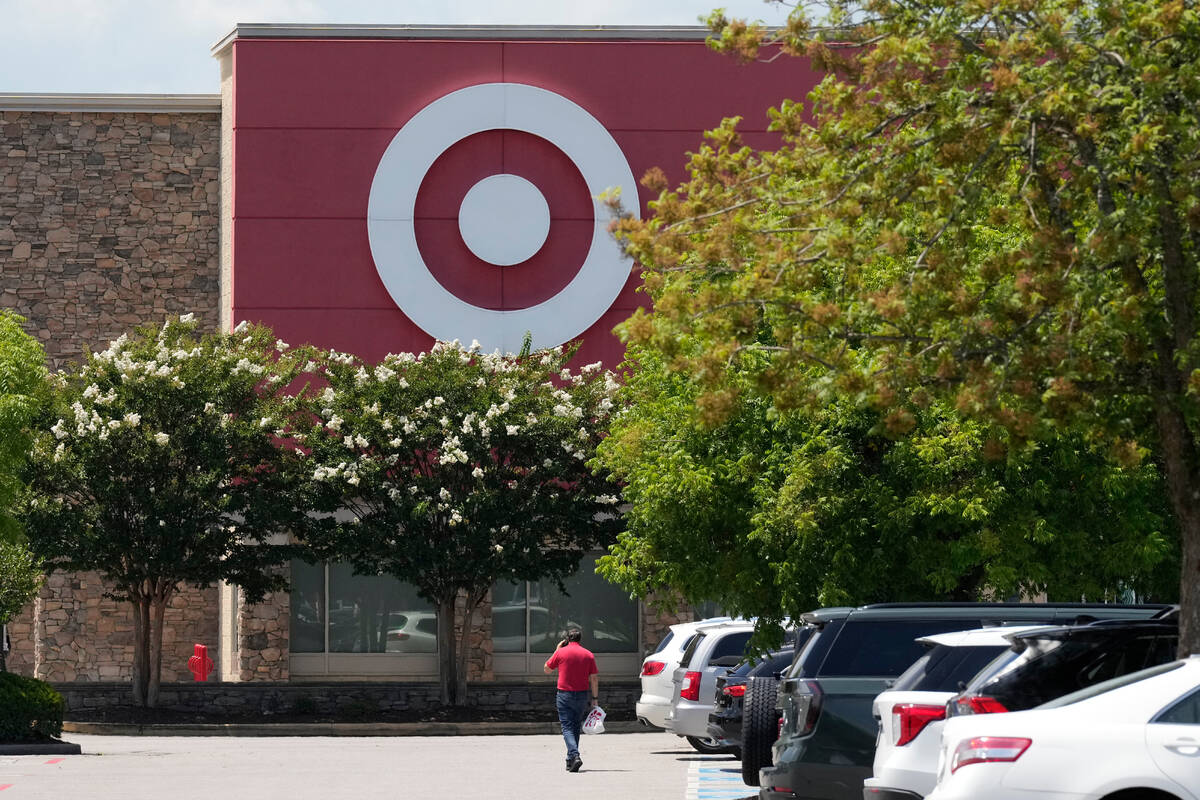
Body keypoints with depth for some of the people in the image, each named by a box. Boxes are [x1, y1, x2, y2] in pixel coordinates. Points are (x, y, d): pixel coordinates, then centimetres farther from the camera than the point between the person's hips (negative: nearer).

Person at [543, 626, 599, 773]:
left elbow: (546, 670, 10)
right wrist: (594, 699, 9)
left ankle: (575, 756, -24)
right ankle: (570, 760, 22)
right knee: (576, 727, 16)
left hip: (564, 695, -3)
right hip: (582, 695, 3)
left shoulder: (561, 652, -3)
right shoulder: (588, 654, 3)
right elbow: (594, 678, 3)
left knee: (567, 728, -3)